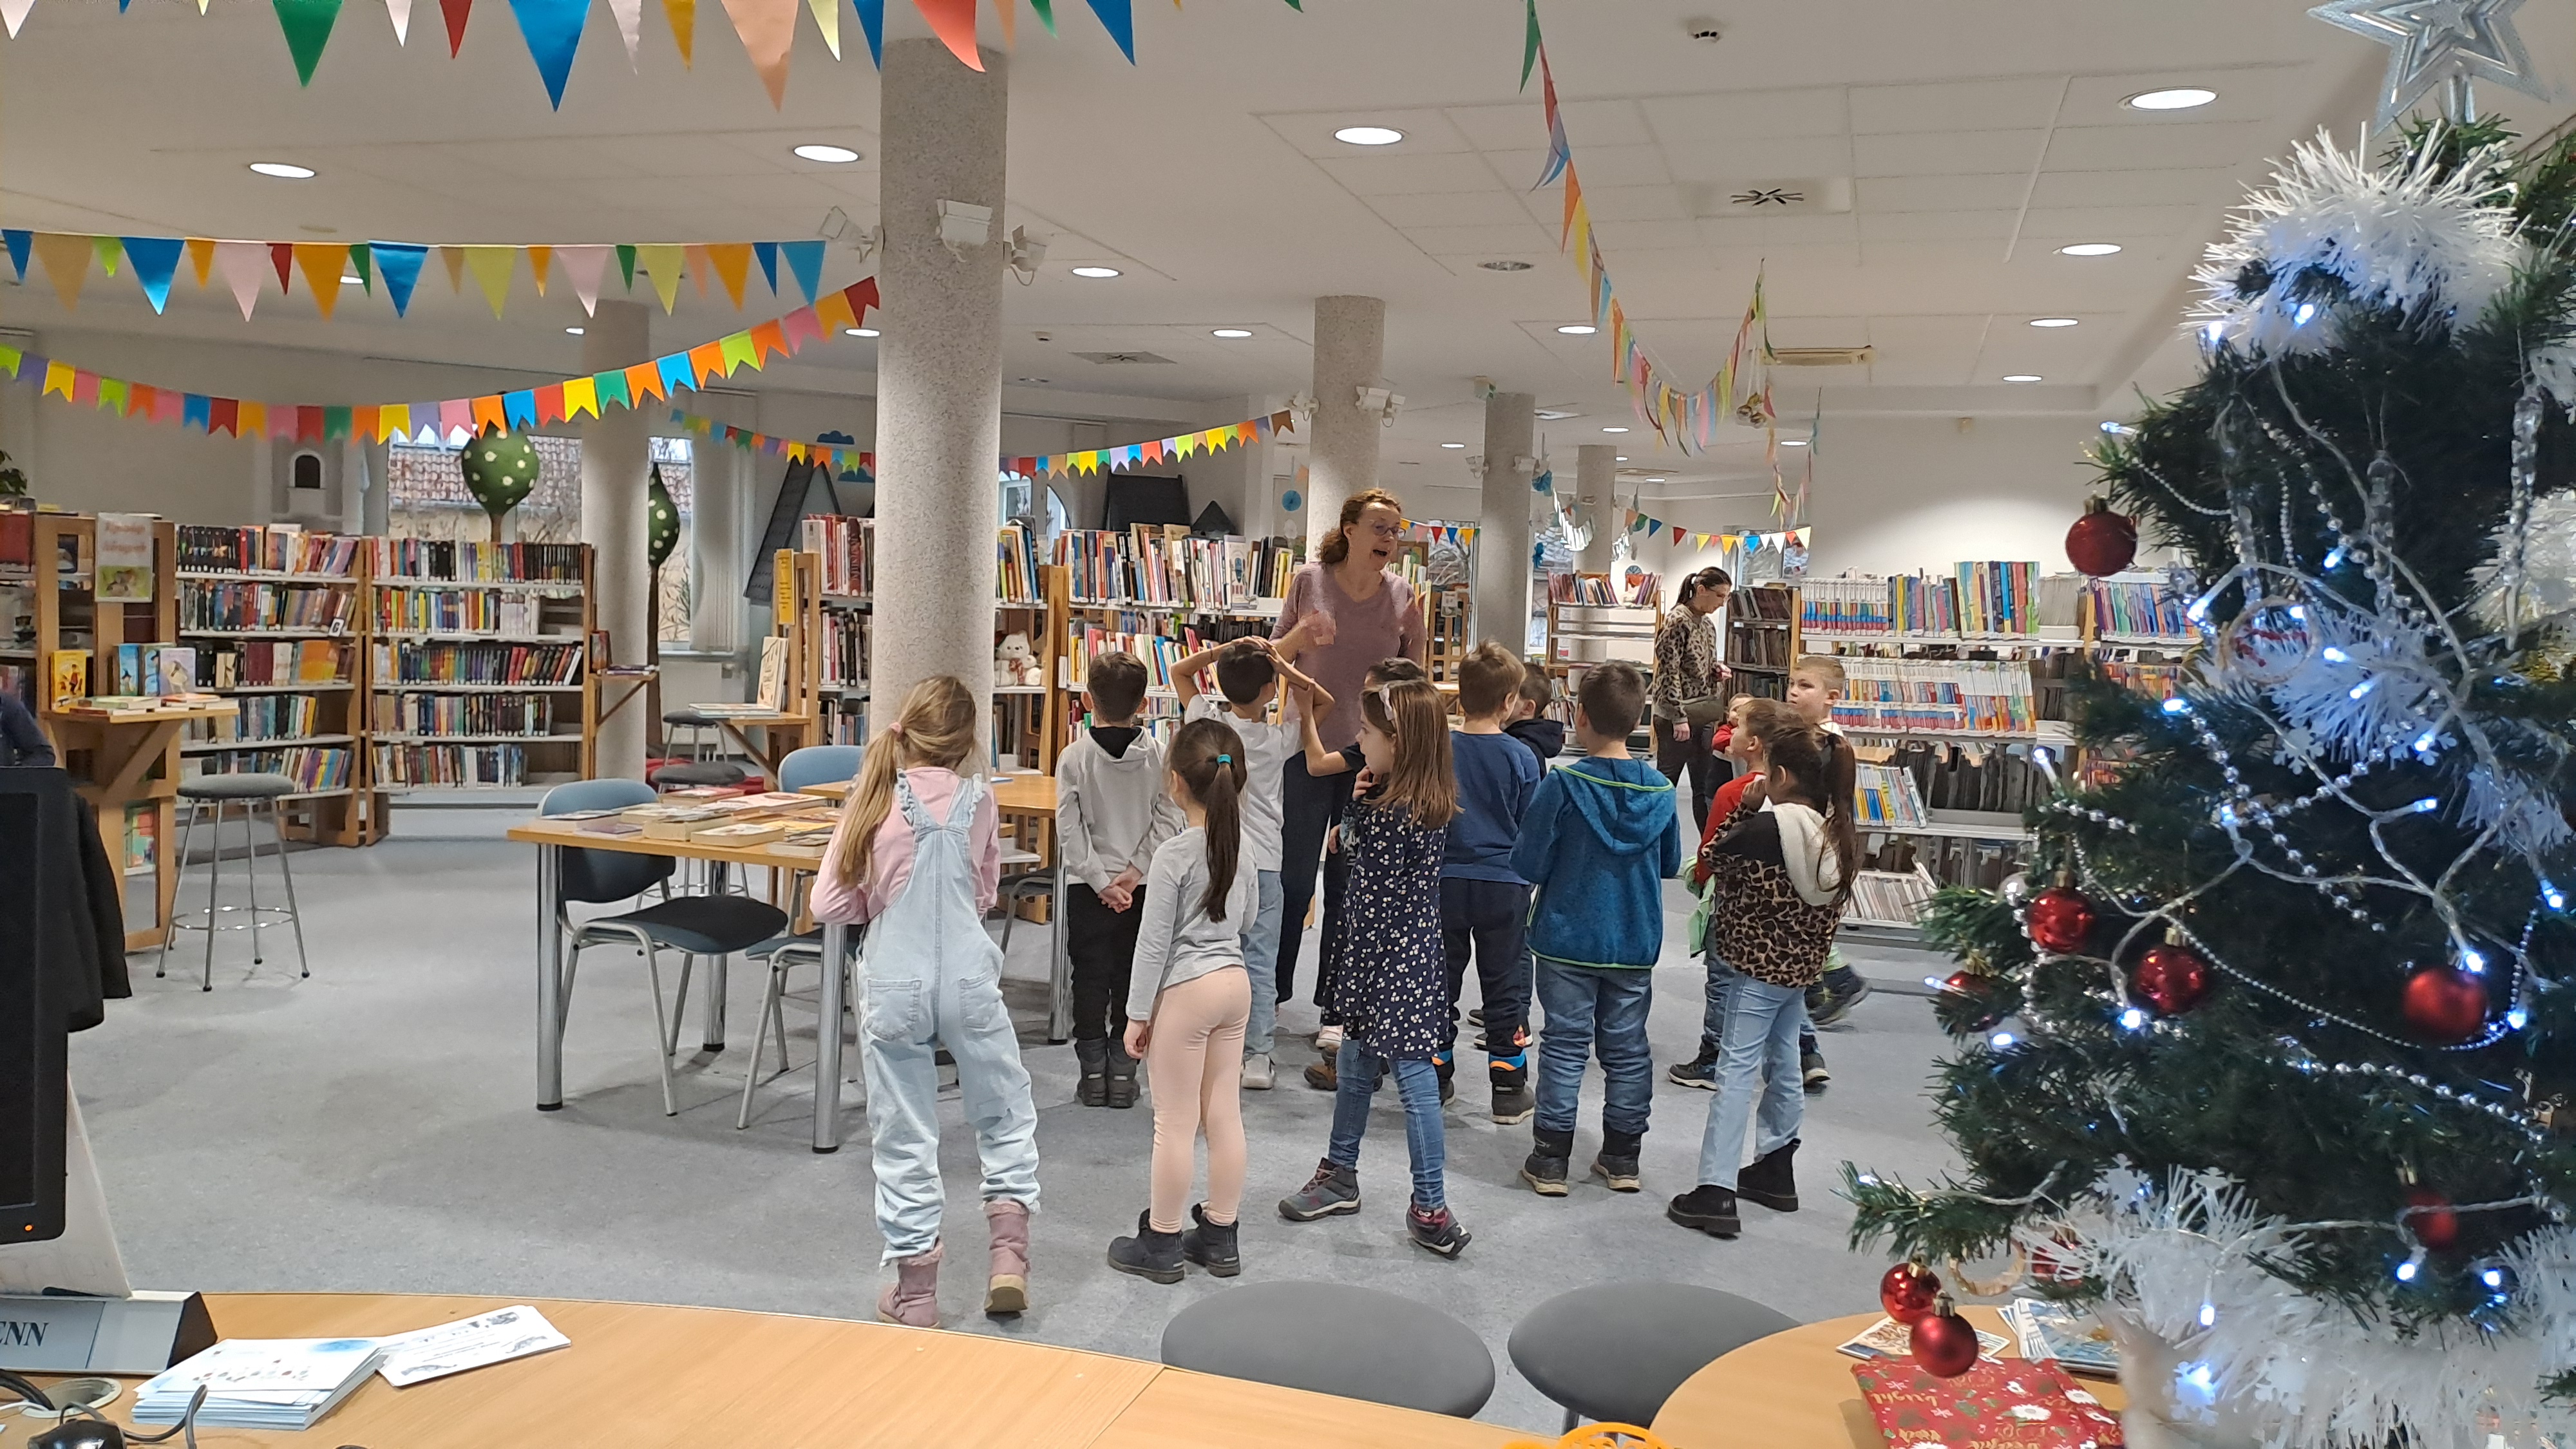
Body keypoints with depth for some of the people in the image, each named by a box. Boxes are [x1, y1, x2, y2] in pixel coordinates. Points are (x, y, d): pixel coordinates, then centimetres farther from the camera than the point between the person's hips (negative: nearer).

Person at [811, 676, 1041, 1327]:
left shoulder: (874, 800, -6)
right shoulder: (977, 799, -3)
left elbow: (830, 903, -5)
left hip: (897, 987, 0)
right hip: (970, 983, 0)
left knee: (904, 1137, 10)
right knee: (1005, 1113, 20)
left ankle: (915, 1287, 17)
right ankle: (1009, 1252, 13)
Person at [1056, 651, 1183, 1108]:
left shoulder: (1075, 756, -9)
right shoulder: (1158, 756, -5)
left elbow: (1070, 828, -12)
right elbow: (1167, 821, -9)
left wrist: (1101, 881, -9)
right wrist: (1135, 872, -8)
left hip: (1089, 887, -1)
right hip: (1144, 890, 2)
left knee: (1090, 979, 8)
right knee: (1131, 979, 10)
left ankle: (1093, 1073, 11)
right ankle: (1122, 1071, 12)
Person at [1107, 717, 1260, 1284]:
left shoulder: (1174, 854, -18)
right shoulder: (1240, 845, 2)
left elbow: (1154, 942, -14)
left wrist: (1138, 1013, -8)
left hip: (1186, 991, -7)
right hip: (1235, 981, 7)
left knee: (1175, 1123, 3)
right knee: (1224, 1114, 12)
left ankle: (1161, 1243, 14)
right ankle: (1219, 1236, 22)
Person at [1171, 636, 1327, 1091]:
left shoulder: (1209, 724, -7)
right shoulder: (1279, 740, -7)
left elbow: (1180, 671, 6)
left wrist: (1227, 649, -3)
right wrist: (1286, 669, -3)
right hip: (1263, 861, -1)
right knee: (1260, 960, 3)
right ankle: (1257, 1055, 4)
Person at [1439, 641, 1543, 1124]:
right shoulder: (1521, 758, -9)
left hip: (1446, 880, 1)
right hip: (1504, 885, -1)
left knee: (1441, 977, 14)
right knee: (1504, 984, 8)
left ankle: (1435, 1078, 21)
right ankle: (1509, 1089, 13)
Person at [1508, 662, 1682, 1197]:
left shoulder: (1563, 786, -17)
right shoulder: (1661, 790, -5)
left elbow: (1528, 864, -14)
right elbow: (1670, 863, 9)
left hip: (1568, 939, -3)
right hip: (1635, 945, 3)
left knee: (1564, 1047, 6)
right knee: (1627, 1049, 13)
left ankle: (1551, 1160, 9)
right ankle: (1622, 1159, 22)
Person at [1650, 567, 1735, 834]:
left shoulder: (1707, 625, 12)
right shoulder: (1678, 621, -12)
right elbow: (1669, 672, -16)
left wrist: (1718, 671, 1)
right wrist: (1679, 717, -19)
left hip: (1703, 715, 8)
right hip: (1676, 716, -8)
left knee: (1705, 787, 8)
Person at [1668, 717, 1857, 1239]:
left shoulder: (1765, 829, -21)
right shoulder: (1838, 831, 1)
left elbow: (1713, 858, -9)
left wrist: (1746, 807, -4)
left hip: (1759, 964, -8)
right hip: (1802, 963, 8)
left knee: (1737, 1068, -7)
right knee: (1783, 1063, 19)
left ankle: (1717, 1191, -9)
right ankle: (1776, 1169, 32)